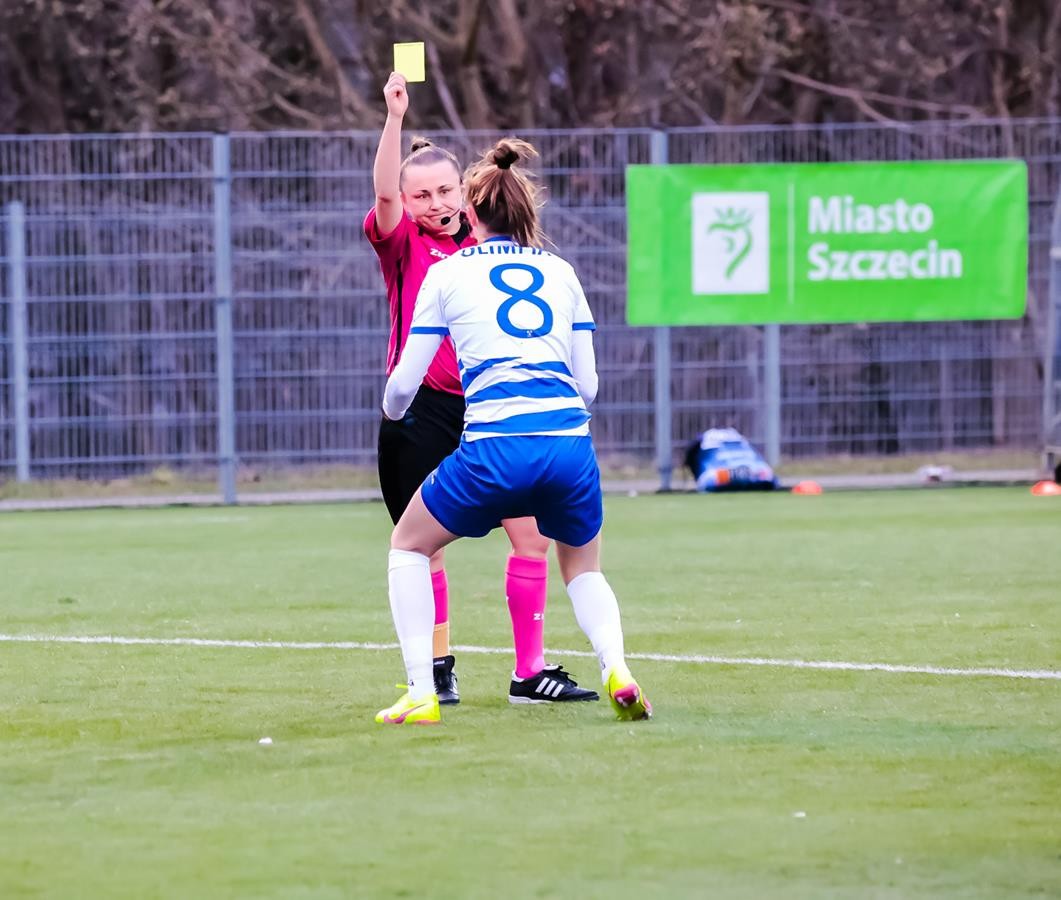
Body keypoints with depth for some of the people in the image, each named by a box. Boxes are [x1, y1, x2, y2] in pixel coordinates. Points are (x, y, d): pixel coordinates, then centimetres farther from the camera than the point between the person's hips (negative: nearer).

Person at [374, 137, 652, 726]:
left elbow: (403, 385, 13)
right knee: (583, 567, 28)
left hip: (493, 450, -3)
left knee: (409, 546, 22)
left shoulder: (447, 274, 12)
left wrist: (392, 410, 37)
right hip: (571, 445, 3)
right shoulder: (560, 272, 18)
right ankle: (616, 669, -2)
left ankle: (420, 695, 8)